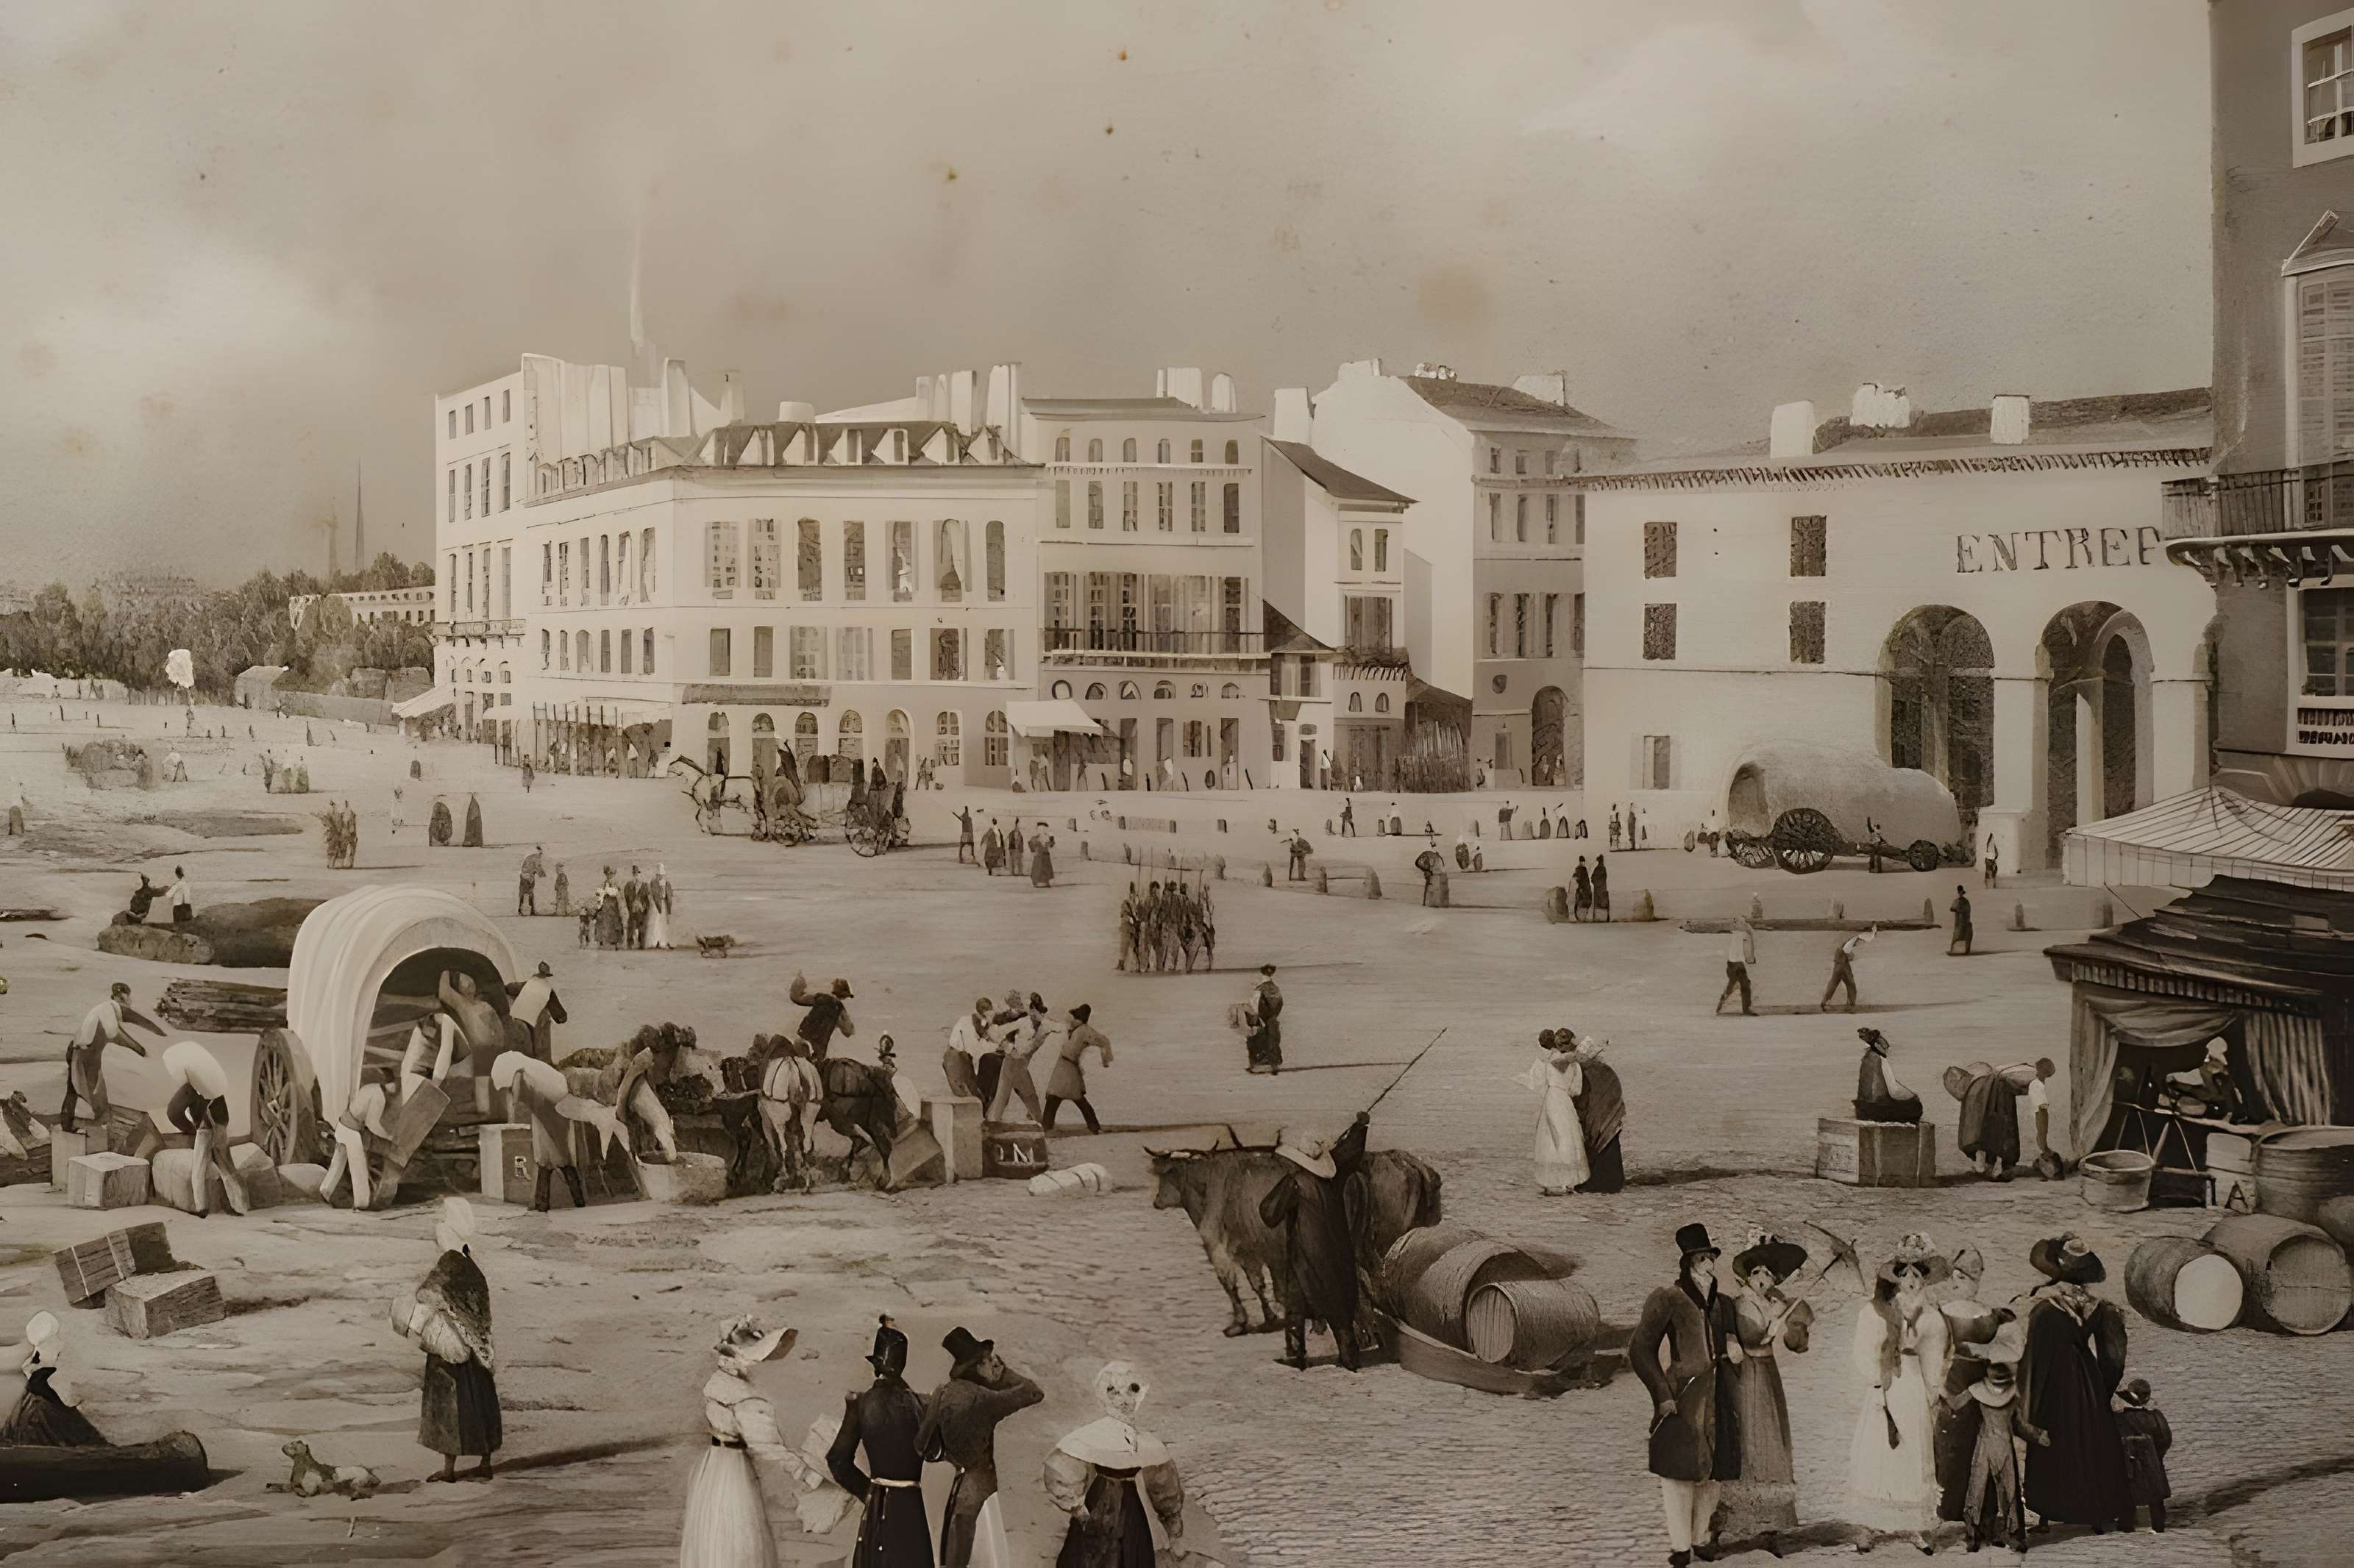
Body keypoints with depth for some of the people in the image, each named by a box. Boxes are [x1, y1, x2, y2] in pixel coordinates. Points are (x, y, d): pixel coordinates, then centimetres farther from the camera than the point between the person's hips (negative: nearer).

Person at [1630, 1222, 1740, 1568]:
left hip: (1717, 1398, 6)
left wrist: (1733, 1347, 3)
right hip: (1683, 1397, -6)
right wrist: (1662, 1395, -13)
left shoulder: (1722, 1304, 13)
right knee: (1680, 1472, -5)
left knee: (1713, 1472, 7)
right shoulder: (1667, 1299, -5)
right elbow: (1640, 1349, -7)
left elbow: (1733, 1338, 29)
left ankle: (1701, 1539, 17)